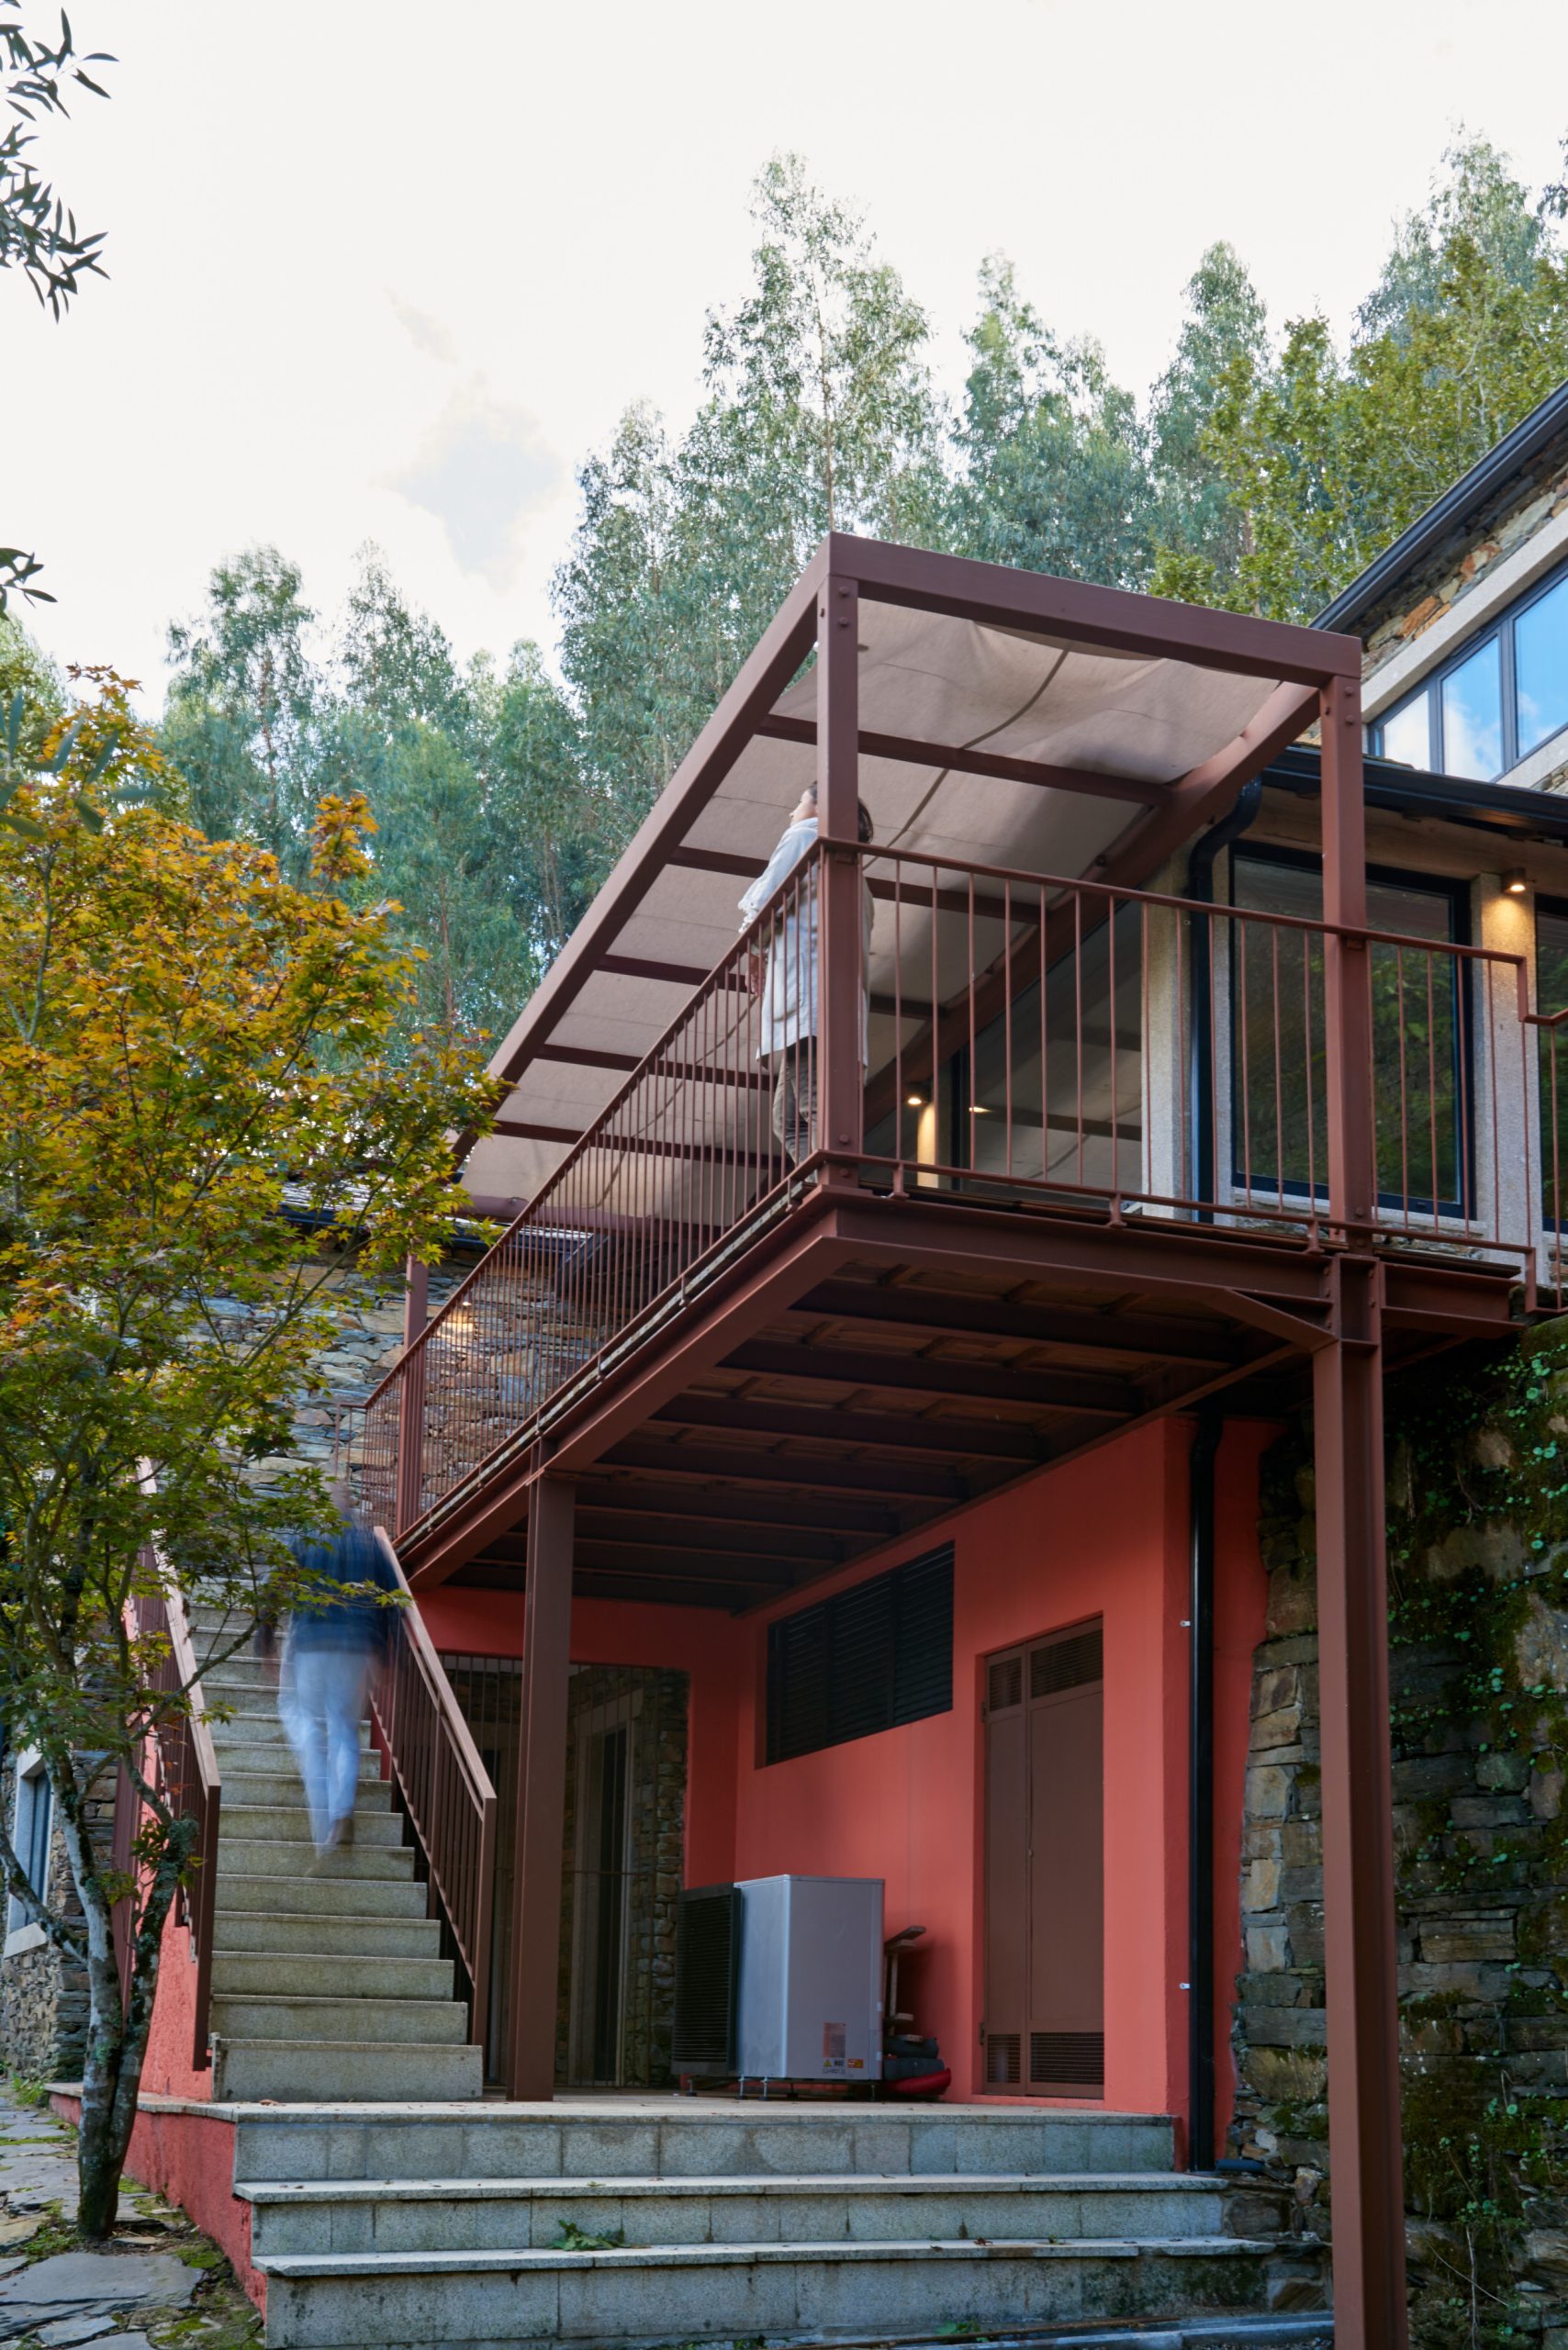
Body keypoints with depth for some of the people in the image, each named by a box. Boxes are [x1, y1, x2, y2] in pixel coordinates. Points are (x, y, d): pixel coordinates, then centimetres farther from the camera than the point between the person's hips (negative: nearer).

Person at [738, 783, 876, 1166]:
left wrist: (756, 957, 12)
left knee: (816, 1109, -21)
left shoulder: (806, 834, 10)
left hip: (807, 992, -9)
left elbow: (762, 903, -4)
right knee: (788, 1121, 3)